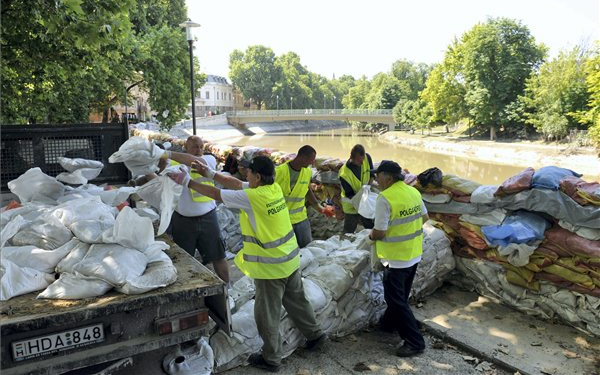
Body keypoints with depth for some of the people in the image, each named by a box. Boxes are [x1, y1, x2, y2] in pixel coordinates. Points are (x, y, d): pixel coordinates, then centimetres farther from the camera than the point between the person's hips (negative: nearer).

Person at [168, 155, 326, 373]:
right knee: (297, 301, 25)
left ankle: (271, 359, 25)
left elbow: (216, 194, -12)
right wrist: (210, 174, 10)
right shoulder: (275, 188, 0)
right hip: (289, 258, 8)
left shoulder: (252, 197, -22)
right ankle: (315, 335, 40)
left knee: (267, 314, 10)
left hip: (270, 265, -8)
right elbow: (238, 184, 9)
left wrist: (188, 182, -1)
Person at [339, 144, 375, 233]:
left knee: (370, 227, 18)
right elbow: (349, 194, -20)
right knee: (349, 232, 9)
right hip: (351, 206, -5)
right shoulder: (344, 174, -32)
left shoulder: (367, 158, -18)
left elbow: (372, 174, 1)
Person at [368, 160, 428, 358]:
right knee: (400, 295, 23)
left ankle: (415, 342, 10)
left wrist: (371, 235, -1)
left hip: (396, 258, -8)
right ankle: (390, 323, 43)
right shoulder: (414, 192, 0)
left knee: (396, 299, 5)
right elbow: (425, 217, 13)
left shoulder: (385, 198, -23)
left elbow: (380, 232, -22)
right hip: (414, 254, 8)